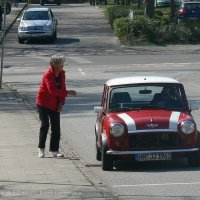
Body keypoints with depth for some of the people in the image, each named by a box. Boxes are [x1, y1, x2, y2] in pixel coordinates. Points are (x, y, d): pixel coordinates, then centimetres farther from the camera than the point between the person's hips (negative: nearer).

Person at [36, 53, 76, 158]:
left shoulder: (62, 74, 1)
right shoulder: (48, 74, -21)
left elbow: (62, 89, 8)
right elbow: (53, 91, -30)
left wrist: (61, 102, -3)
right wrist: (68, 92, -33)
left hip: (55, 105, 6)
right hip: (43, 103, -6)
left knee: (56, 127, 3)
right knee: (45, 125, -7)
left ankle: (54, 150, 8)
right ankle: (41, 149, 4)